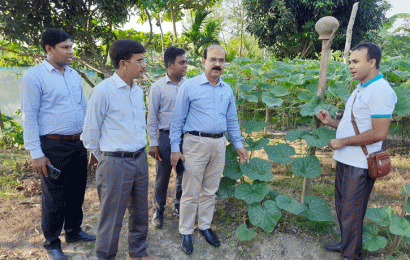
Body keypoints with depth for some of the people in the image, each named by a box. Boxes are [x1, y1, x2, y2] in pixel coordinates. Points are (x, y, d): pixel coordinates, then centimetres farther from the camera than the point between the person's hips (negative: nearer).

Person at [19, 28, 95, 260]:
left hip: (79, 145, 6)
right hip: (53, 147, -6)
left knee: (76, 192, 17)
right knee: (54, 198, 7)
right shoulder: (34, 76, -9)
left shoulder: (75, 75, 10)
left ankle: (74, 231, 37)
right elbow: (29, 117, -11)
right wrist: (36, 153, -14)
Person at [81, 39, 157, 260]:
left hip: (140, 159, 7)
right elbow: (90, 133, -8)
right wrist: (105, 159, 1)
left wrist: (140, 152, 17)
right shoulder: (102, 91, -15)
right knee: (112, 216, 7)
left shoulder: (138, 91, 7)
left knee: (140, 210, 19)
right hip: (115, 163, -7)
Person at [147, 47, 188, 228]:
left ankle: (179, 206, 35)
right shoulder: (158, 87, -5)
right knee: (163, 176, 7)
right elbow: (151, 117, -2)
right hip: (166, 136, -3)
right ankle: (158, 211, 25)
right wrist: (153, 143, -6)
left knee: (183, 174, 14)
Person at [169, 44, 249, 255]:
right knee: (191, 192, 1)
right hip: (196, 143, -4)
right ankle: (186, 232, 17)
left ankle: (205, 226, 30)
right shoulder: (189, 86, -4)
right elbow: (177, 119, -3)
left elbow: (232, 120, 18)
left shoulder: (227, 90, 11)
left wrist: (239, 145, 14)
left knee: (210, 190, 14)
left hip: (219, 144, 5)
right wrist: (175, 148, -7)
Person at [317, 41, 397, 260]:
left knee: (351, 213, 3)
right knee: (342, 207, 22)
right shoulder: (361, 89, 14)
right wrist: (331, 122, 6)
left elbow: (379, 133, -25)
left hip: (359, 166, -10)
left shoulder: (380, 91, -18)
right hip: (345, 160, 10)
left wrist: (342, 142, -18)